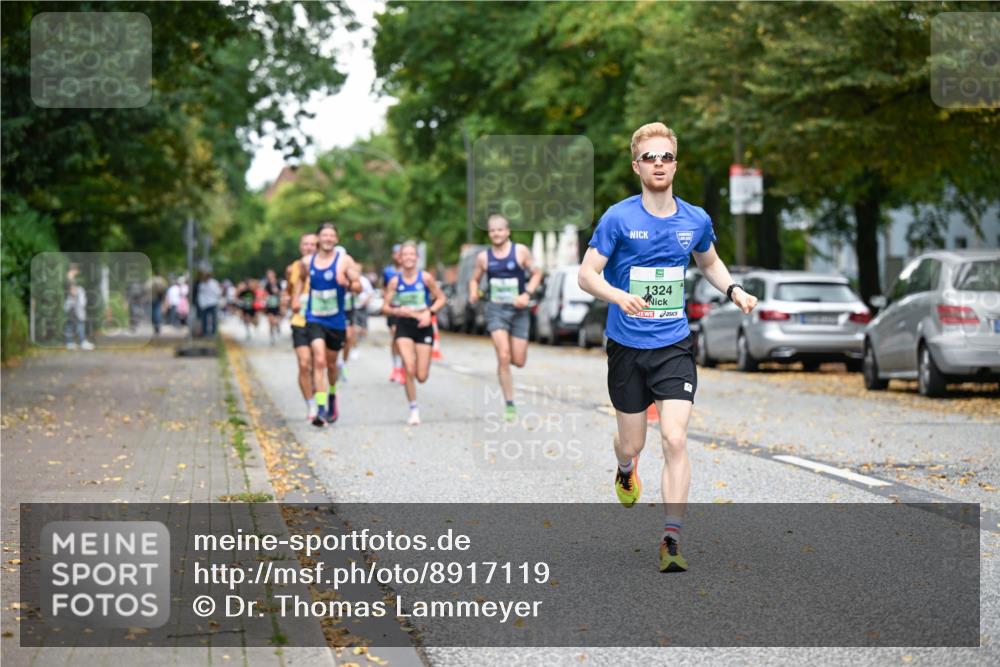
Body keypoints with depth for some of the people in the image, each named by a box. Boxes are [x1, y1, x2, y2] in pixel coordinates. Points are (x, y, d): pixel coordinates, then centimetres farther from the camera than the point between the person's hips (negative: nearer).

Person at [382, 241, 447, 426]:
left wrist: (429, 312, -12)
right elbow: (385, 307, 4)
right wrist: (398, 311, -16)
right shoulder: (395, 281, 0)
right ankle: (414, 410, -2)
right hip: (404, 327, 0)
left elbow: (441, 299, 4)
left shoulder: (426, 278, -3)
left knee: (421, 377, -2)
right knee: (409, 369, -17)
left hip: (423, 327, 0)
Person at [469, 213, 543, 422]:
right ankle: (509, 404, -7)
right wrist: (473, 294, -8)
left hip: (518, 310, 0)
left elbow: (536, 273, 2)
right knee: (503, 357, -16)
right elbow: (474, 279, 14)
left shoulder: (520, 251, -3)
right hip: (496, 310, 0)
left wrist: (527, 294, -13)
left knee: (519, 361, 0)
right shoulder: (483, 257, 2)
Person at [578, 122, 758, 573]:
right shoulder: (618, 218, -8)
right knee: (632, 442, 12)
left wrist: (733, 290, 3)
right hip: (626, 348, -1)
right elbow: (586, 274, -8)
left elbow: (710, 262, 22)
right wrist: (619, 296, -28)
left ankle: (671, 540, -11)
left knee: (675, 440, -14)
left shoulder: (696, 221, 2)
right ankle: (626, 470, 51)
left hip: (674, 348, 1)